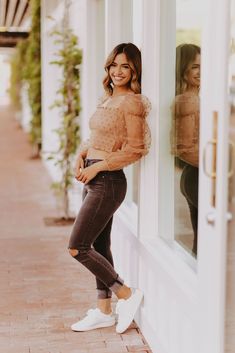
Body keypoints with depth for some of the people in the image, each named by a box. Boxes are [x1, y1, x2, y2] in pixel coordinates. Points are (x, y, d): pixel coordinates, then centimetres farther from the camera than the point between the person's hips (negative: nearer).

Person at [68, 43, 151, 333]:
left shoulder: (131, 102, -13)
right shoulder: (107, 99, 12)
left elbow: (136, 149, -17)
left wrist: (97, 167, -15)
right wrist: (81, 156, 2)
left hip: (108, 181, -9)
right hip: (94, 179, 9)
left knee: (77, 248, -7)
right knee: (99, 246, 13)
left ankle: (127, 295, 6)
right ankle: (104, 311, 24)